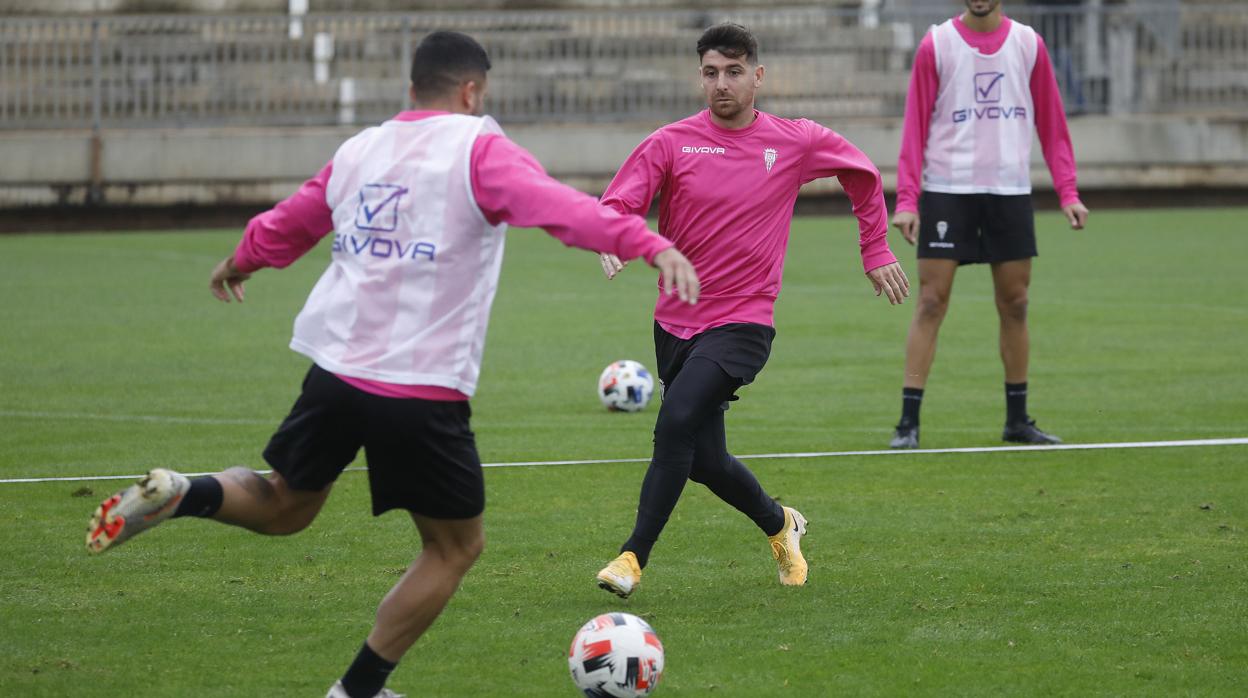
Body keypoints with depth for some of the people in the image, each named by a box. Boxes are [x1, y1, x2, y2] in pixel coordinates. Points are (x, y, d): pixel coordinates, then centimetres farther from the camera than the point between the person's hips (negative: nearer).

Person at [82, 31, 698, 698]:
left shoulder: (359, 150, 13)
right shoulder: (478, 149, -5)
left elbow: (286, 224, 29)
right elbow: (561, 208, -23)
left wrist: (238, 264, 49)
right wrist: (650, 244, -33)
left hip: (335, 370, 6)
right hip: (423, 393, -6)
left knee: (284, 507, 26)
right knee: (455, 546, 12)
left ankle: (176, 494, -2)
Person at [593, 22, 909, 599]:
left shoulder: (796, 142, -1)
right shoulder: (671, 142, -2)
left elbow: (863, 173, 17)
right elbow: (616, 205, -8)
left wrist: (876, 253, 17)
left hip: (743, 322, -3)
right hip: (676, 323, 3)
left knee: (677, 424, -24)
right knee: (705, 461, 9)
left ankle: (634, 556, -19)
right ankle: (779, 525, 38)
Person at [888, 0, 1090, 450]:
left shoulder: (1028, 45, 7)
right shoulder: (937, 45, 1)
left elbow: (1051, 124, 10)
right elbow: (915, 126, -1)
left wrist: (1068, 193, 1)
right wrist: (906, 200, -9)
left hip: (1011, 191, 3)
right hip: (947, 189, -2)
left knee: (1014, 304, 5)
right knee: (931, 302, -6)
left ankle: (1017, 419, 16)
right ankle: (908, 423, -5)